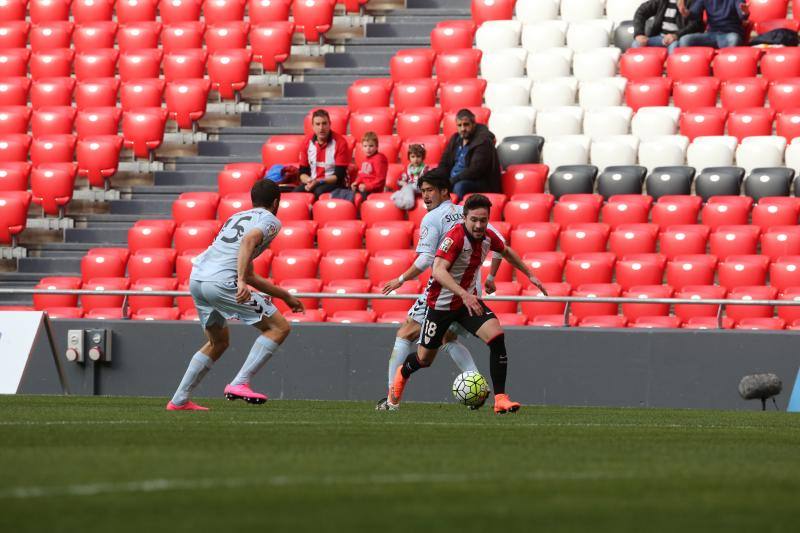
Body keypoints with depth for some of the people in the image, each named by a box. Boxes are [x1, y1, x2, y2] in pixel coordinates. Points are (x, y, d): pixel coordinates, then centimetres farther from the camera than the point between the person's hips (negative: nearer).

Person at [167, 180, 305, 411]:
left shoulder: (237, 217, 32)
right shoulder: (270, 220, 7)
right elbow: (249, 241, -18)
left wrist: (285, 296, 41)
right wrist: (241, 281, -29)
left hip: (196, 279, 8)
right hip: (221, 281, -8)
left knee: (218, 342, 27)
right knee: (279, 328, -1)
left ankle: (180, 400, 25)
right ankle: (239, 384, -12)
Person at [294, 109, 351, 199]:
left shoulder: (340, 142, -9)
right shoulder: (307, 142, 4)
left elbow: (339, 176, -11)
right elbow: (303, 172, 9)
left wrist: (318, 182, -24)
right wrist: (309, 181, -14)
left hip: (334, 183, -4)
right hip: (313, 182, 4)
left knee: (319, 191, -37)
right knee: (296, 192, -27)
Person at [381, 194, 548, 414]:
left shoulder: (488, 236, -6)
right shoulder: (455, 237, -28)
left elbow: (506, 252, 18)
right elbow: (438, 271, -41)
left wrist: (529, 275, 22)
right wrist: (463, 294, -51)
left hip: (469, 301, 5)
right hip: (442, 303, -5)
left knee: (497, 337, -21)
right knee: (424, 359, 11)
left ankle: (500, 399, -17)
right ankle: (402, 374, 48)